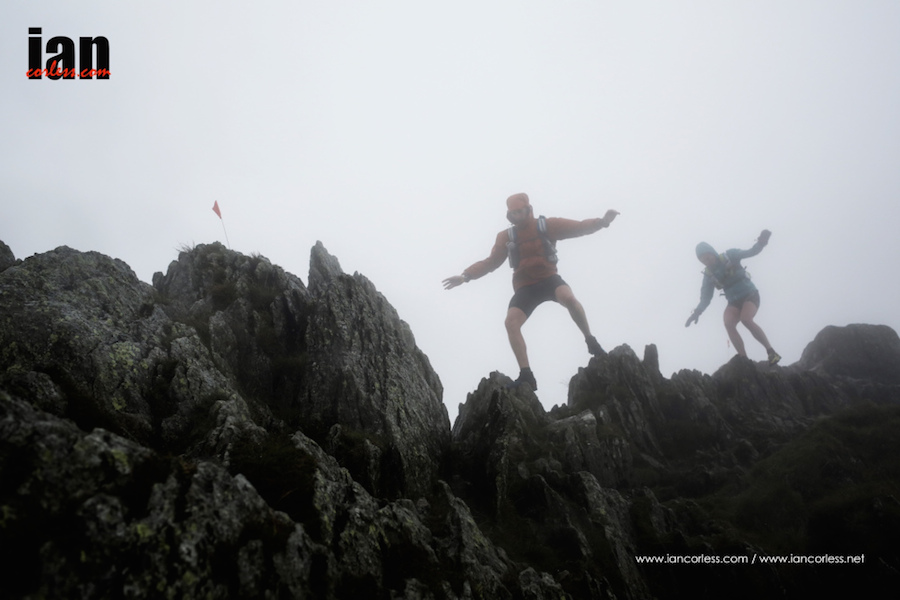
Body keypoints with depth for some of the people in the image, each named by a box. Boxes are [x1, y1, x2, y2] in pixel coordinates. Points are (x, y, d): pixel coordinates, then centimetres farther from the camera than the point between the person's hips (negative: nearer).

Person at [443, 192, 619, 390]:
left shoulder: (546, 225, 1)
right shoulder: (505, 237, 7)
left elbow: (578, 227, -5)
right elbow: (490, 262, 8)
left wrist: (601, 222, -21)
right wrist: (466, 276, -3)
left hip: (548, 278, -2)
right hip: (525, 287, 2)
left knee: (568, 297, -35)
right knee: (511, 322, -20)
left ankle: (591, 342, -13)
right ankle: (526, 375, -18)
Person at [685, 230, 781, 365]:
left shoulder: (729, 256, -6)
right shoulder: (708, 275, 1)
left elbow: (751, 252, -13)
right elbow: (706, 298, 2)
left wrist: (761, 242, -34)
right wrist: (697, 312, -15)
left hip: (750, 295, -3)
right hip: (734, 302, 3)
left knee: (746, 319, -30)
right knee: (728, 323, -25)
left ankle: (771, 352, -19)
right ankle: (744, 359, -23)